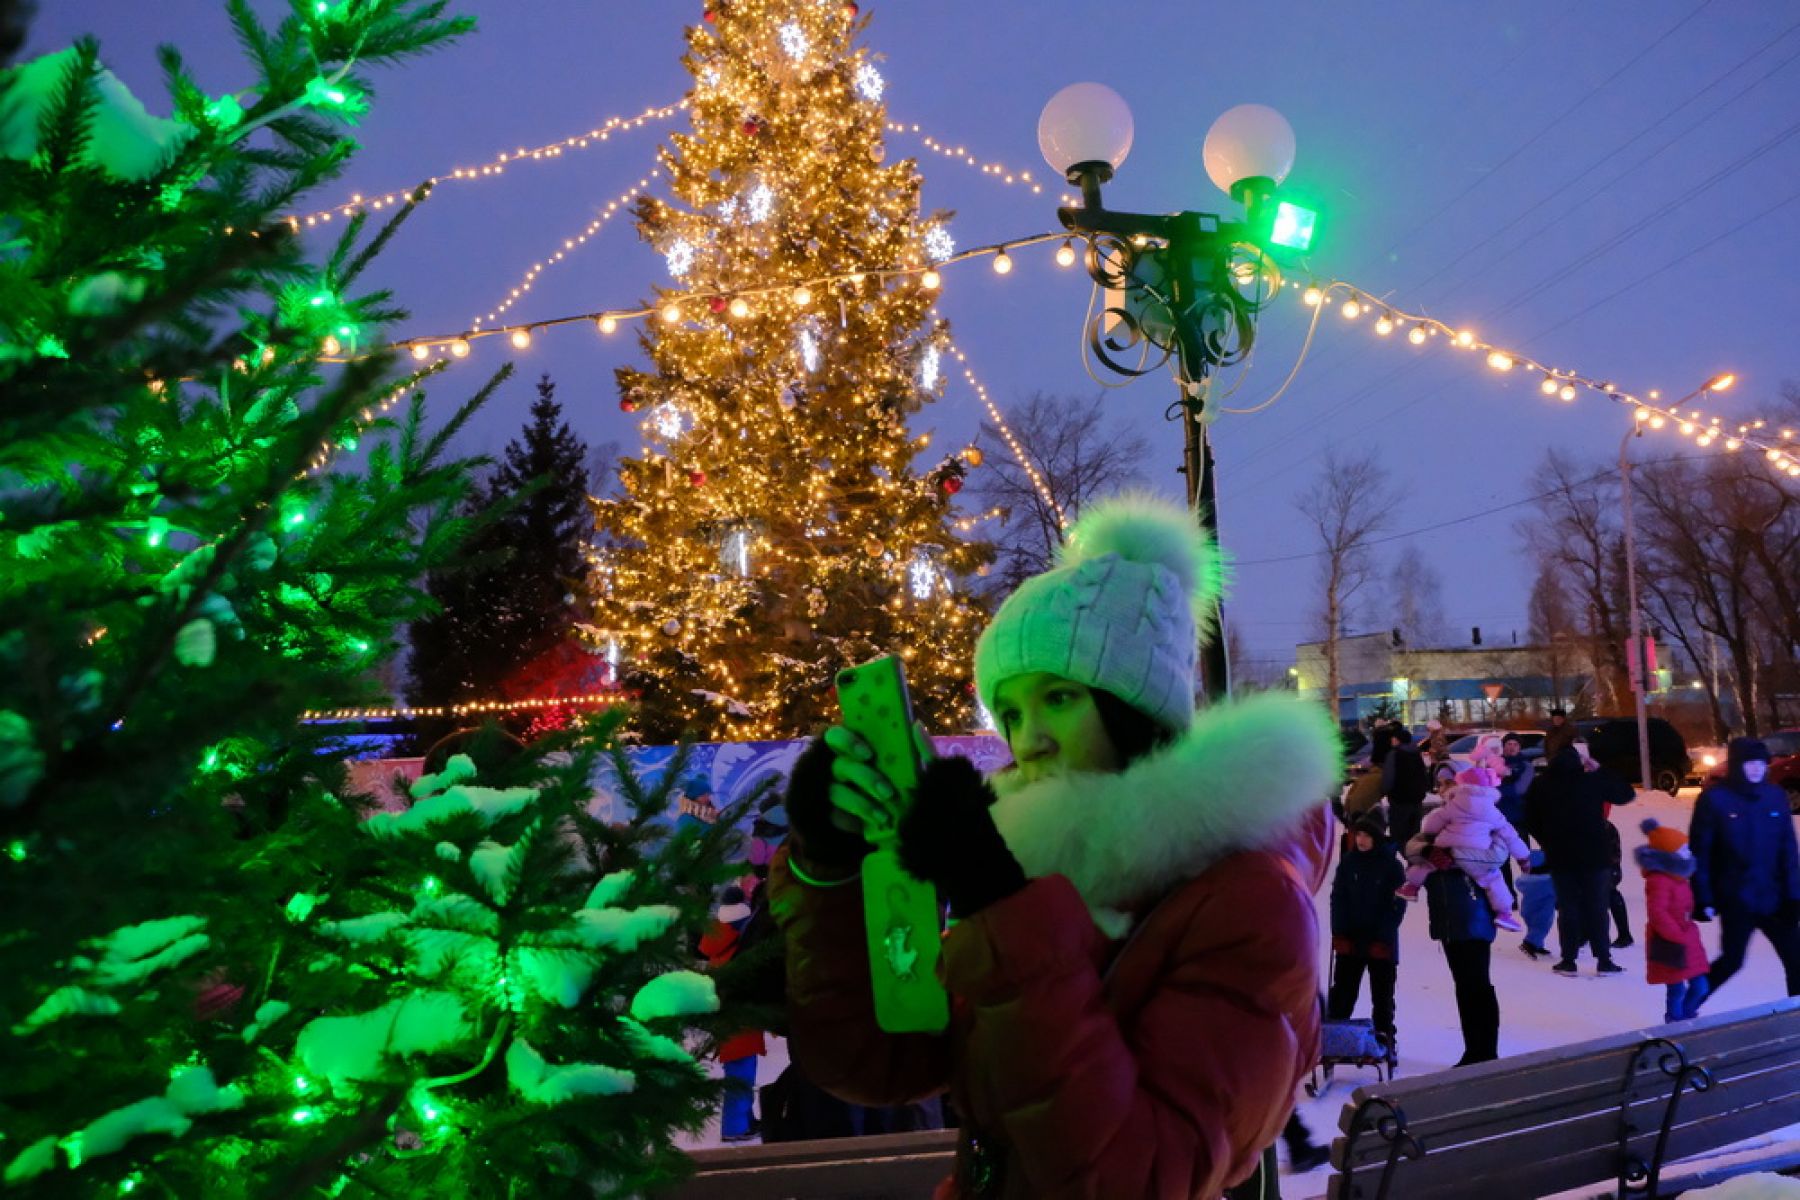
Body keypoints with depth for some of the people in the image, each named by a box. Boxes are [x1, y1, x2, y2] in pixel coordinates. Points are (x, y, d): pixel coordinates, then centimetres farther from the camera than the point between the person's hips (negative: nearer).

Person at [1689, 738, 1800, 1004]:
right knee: (1731, 961, 5)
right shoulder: (1714, 799, -10)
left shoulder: (1775, 796, 2)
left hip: (1773, 897, 4)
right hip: (1736, 900, -4)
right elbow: (1700, 853, -10)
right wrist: (1703, 899, -12)